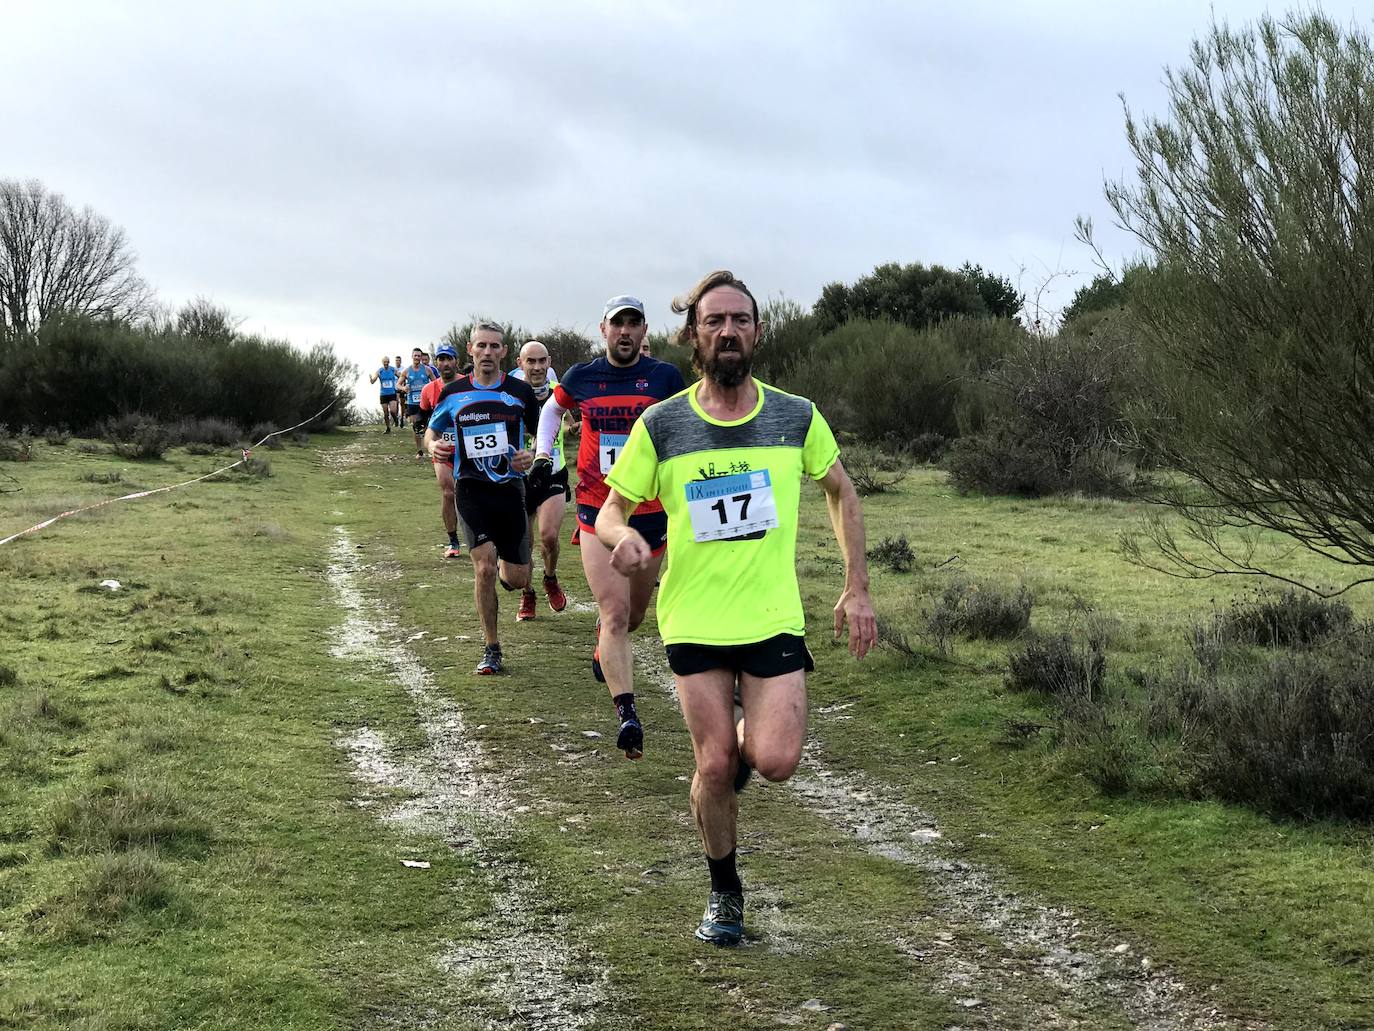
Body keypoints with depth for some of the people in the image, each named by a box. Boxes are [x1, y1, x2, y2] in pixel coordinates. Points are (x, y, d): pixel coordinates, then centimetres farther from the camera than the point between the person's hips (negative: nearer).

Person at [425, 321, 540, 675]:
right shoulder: (453, 393, 3)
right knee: (484, 565, -18)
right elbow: (431, 431, 17)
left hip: (511, 488, 1)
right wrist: (434, 445, -6)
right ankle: (491, 649, -4)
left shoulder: (520, 391, 1)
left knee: (518, 579, 1)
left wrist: (533, 456, -10)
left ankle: (502, 573, 42)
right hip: (471, 489, -1)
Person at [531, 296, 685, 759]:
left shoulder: (665, 377, -2)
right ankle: (627, 716, -16)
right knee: (615, 613, -13)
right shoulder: (581, 377, 1)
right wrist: (543, 453, 9)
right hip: (598, 510, -1)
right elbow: (552, 409, 21)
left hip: (652, 512, 2)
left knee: (634, 612, 17)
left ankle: (604, 648, 52)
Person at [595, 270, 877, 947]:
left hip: (775, 617, 0)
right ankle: (724, 893, 25)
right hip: (694, 622, 0)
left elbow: (840, 493, 14)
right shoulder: (660, 425, -4)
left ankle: (746, 740, 24)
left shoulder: (797, 417, -1)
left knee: (776, 762, -14)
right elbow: (611, 510, 3)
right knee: (714, 766, 0)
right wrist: (620, 535, -23)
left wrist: (857, 589, 8)